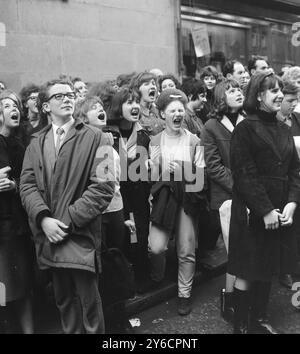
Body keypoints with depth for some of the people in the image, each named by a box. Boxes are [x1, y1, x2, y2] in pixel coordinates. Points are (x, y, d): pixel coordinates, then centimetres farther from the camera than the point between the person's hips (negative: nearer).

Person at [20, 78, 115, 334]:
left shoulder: (93, 138, -1)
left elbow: (104, 186, -10)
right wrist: (44, 219, -14)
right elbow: (27, 184, 4)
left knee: (89, 301, 3)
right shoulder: (36, 143, 12)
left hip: (81, 234, -4)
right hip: (49, 236, 4)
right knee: (63, 300, 16)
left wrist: (69, 221, -15)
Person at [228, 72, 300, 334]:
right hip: (252, 212, -6)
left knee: (269, 268, 16)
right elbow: (244, 175, -15)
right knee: (247, 271, 3)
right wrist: (265, 210, -17)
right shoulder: (245, 129, -9)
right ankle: (241, 325, 18)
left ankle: (259, 318, 33)